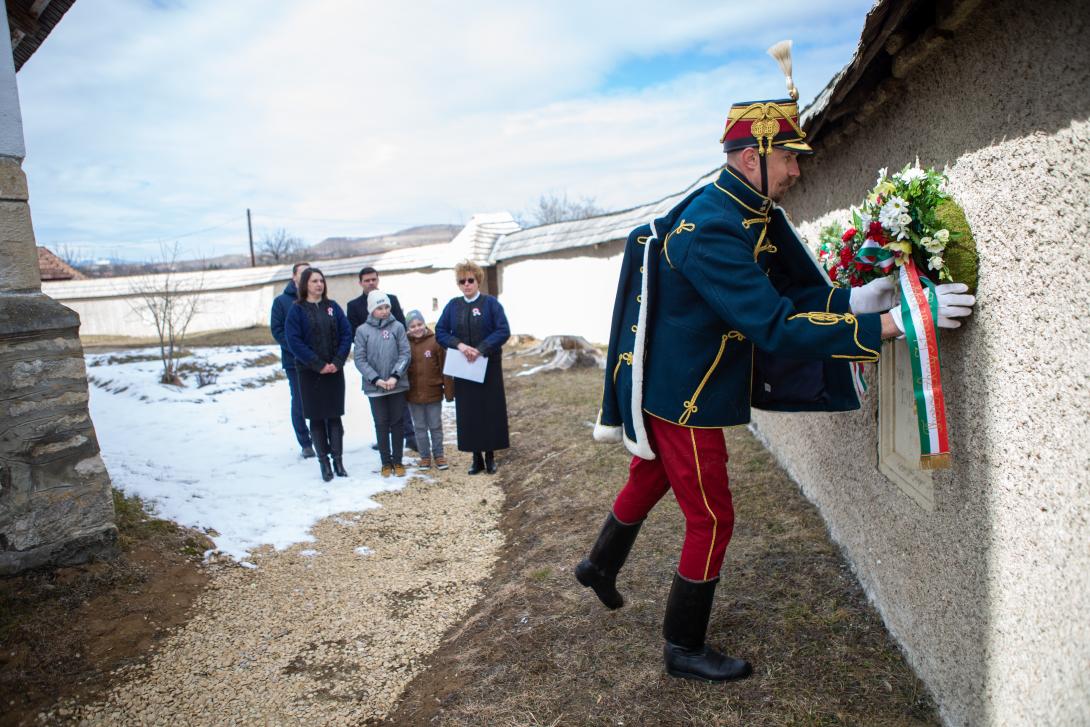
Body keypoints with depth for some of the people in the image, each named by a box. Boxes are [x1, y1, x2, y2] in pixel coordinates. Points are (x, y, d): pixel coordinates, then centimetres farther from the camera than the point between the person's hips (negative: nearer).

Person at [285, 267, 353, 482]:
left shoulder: (332, 307, 7)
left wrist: (337, 362, -10)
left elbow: (346, 335, 3)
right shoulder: (297, 309, -2)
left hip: (335, 371, 2)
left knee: (334, 416, 6)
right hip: (310, 372, -2)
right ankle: (324, 462, 11)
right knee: (317, 418, 4)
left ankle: (338, 459, 12)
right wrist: (319, 365, -15)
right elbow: (294, 341, -10)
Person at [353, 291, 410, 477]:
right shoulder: (362, 330, -3)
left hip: (397, 385, 0)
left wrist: (395, 376, -15)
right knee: (381, 424, 7)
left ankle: (397, 460, 19)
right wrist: (376, 379, -13)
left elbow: (405, 354, -4)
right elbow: (359, 359, -4)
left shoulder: (397, 327, -3)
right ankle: (386, 462, 18)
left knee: (398, 423, 8)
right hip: (374, 387, 0)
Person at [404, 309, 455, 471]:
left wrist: (449, 390, -7)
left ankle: (438, 455, 25)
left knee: (436, 426, 11)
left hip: (433, 393, -2)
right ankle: (425, 456, 25)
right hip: (413, 395, 2)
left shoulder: (435, 341, -8)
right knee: (420, 427, 13)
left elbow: (445, 368, -7)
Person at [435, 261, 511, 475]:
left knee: (490, 409, 2)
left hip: (489, 367, -2)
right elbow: (440, 332, 3)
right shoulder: (453, 305, 7)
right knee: (468, 412, 4)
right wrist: (459, 345, -15)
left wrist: (481, 349, -20)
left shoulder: (490, 303, -2)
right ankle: (477, 458, 15)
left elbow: (504, 331, -10)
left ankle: (490, 456, 16)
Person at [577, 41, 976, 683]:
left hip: (672, 389, 10)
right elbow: (775, 329, -35)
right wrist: (890, 324, -35)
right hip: (681, 400, -10)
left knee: (650, 480, 27)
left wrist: (852, 301, -9)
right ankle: (685, 650, 22)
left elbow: (791, 294, 8)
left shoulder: (759, 219, 5)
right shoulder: (711, 232, -28)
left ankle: (600, 566, 51)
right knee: (711, 519, 3)